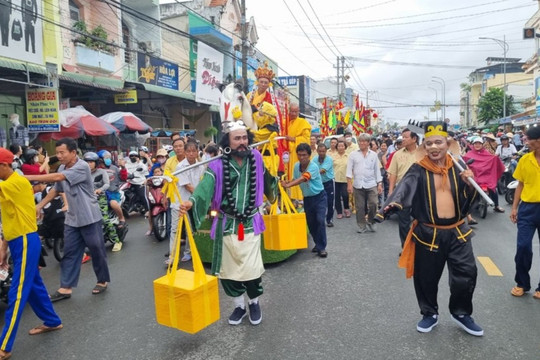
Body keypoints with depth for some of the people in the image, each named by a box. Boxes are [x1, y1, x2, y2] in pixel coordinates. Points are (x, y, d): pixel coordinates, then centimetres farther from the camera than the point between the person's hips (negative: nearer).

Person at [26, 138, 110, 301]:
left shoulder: (82, 167, -20)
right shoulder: (62, 169, 7)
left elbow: (57, 178, -30)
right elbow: (56, 189, 19)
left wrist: (28, 177, -29)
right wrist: (40, 205, 13)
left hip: (89, 218, -7)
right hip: (72, 219, 7)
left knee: (97, 251, 6)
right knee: (69, 253, 8)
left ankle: (103, 281, 23)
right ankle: (66, 287, 15)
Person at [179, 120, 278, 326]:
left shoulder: (256, 158, 1)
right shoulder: (218, 165, -10)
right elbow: (206, 187, -28)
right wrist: (191, 202, -44)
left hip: (251, 223, 1)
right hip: (227, 224, -1)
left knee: (251, 267, -1)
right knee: (229, 268, 9)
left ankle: (254, 303, 28)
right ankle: (239, 305, 33)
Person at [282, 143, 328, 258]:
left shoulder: (313, 166, -26)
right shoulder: (296, 166, -5)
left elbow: (303, 179, -40)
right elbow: (296, 179, 4)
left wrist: (288, 185, -52)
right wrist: (287, 182, -18)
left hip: (319, 197, -6)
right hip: (307, 198, 6)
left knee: (320, 221, -16)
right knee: (310, 223, 9)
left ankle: (322, 247, -6)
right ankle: (318, 244, 28)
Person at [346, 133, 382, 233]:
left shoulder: (373, 154, 8)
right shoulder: (353, 154, 4)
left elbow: (377, 170, 10)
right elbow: (349, 169, 1)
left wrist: (380, 184, 5)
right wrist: (349, 184, -7)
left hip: (371, 184, 0)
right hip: (358, 185, 0)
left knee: (373, 204, -5)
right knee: (360, 207, 4)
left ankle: (370, 222, 18)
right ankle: (362, 226, 17)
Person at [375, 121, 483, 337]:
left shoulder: (457, 168, 2)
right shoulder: (418, 171, -7)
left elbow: (468, 201, 6)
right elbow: (404, 189, -27)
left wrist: (470, 184, -16)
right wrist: (389, 207, -47)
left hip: (457, 231, 2)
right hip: (428, 233, -2)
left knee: (466, 275, 3)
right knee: (426, 278, 9)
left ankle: (461, 313, 30)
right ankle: (430, 314, 35)